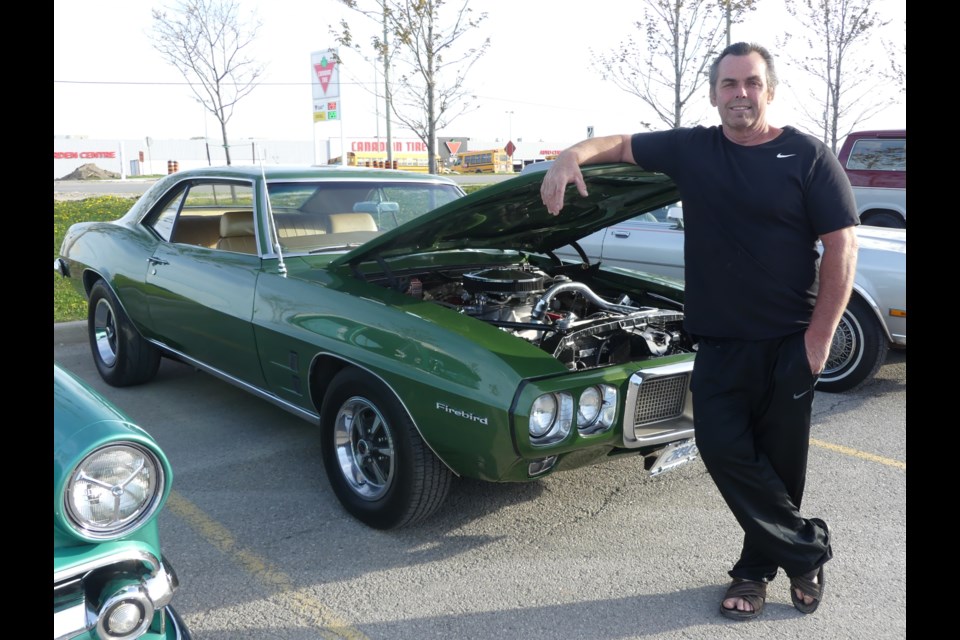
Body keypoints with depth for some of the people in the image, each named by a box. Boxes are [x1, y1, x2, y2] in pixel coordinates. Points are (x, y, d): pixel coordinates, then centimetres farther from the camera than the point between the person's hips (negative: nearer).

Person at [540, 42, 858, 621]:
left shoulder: (807, 156, -4)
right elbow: (620, 144, 10)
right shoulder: (691, 149, 5)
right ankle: (808, 546, 15)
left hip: (790, 343, -2)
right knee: (724, 449, -5)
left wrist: (820, 337, -11)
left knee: (780, 460, 9)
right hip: (718, 341, 2)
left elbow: (843, 246, -6)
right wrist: (574, 154, -14)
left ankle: (757, 568, 29)